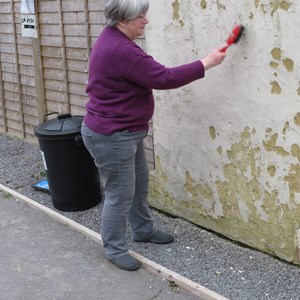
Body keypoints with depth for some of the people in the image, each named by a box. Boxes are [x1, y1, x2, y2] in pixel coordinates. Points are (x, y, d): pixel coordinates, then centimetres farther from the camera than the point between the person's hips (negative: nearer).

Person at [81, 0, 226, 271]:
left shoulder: (113, 39, 7)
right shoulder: (121, 51, -28)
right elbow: (163, 78, -27)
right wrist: (206, 63, -19)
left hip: (124, 132, 11)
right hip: (111, 137, -11)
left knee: (139, 182, 22)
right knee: (120, 194, 1)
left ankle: (143, 230, 40)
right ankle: (114, 249, 18)